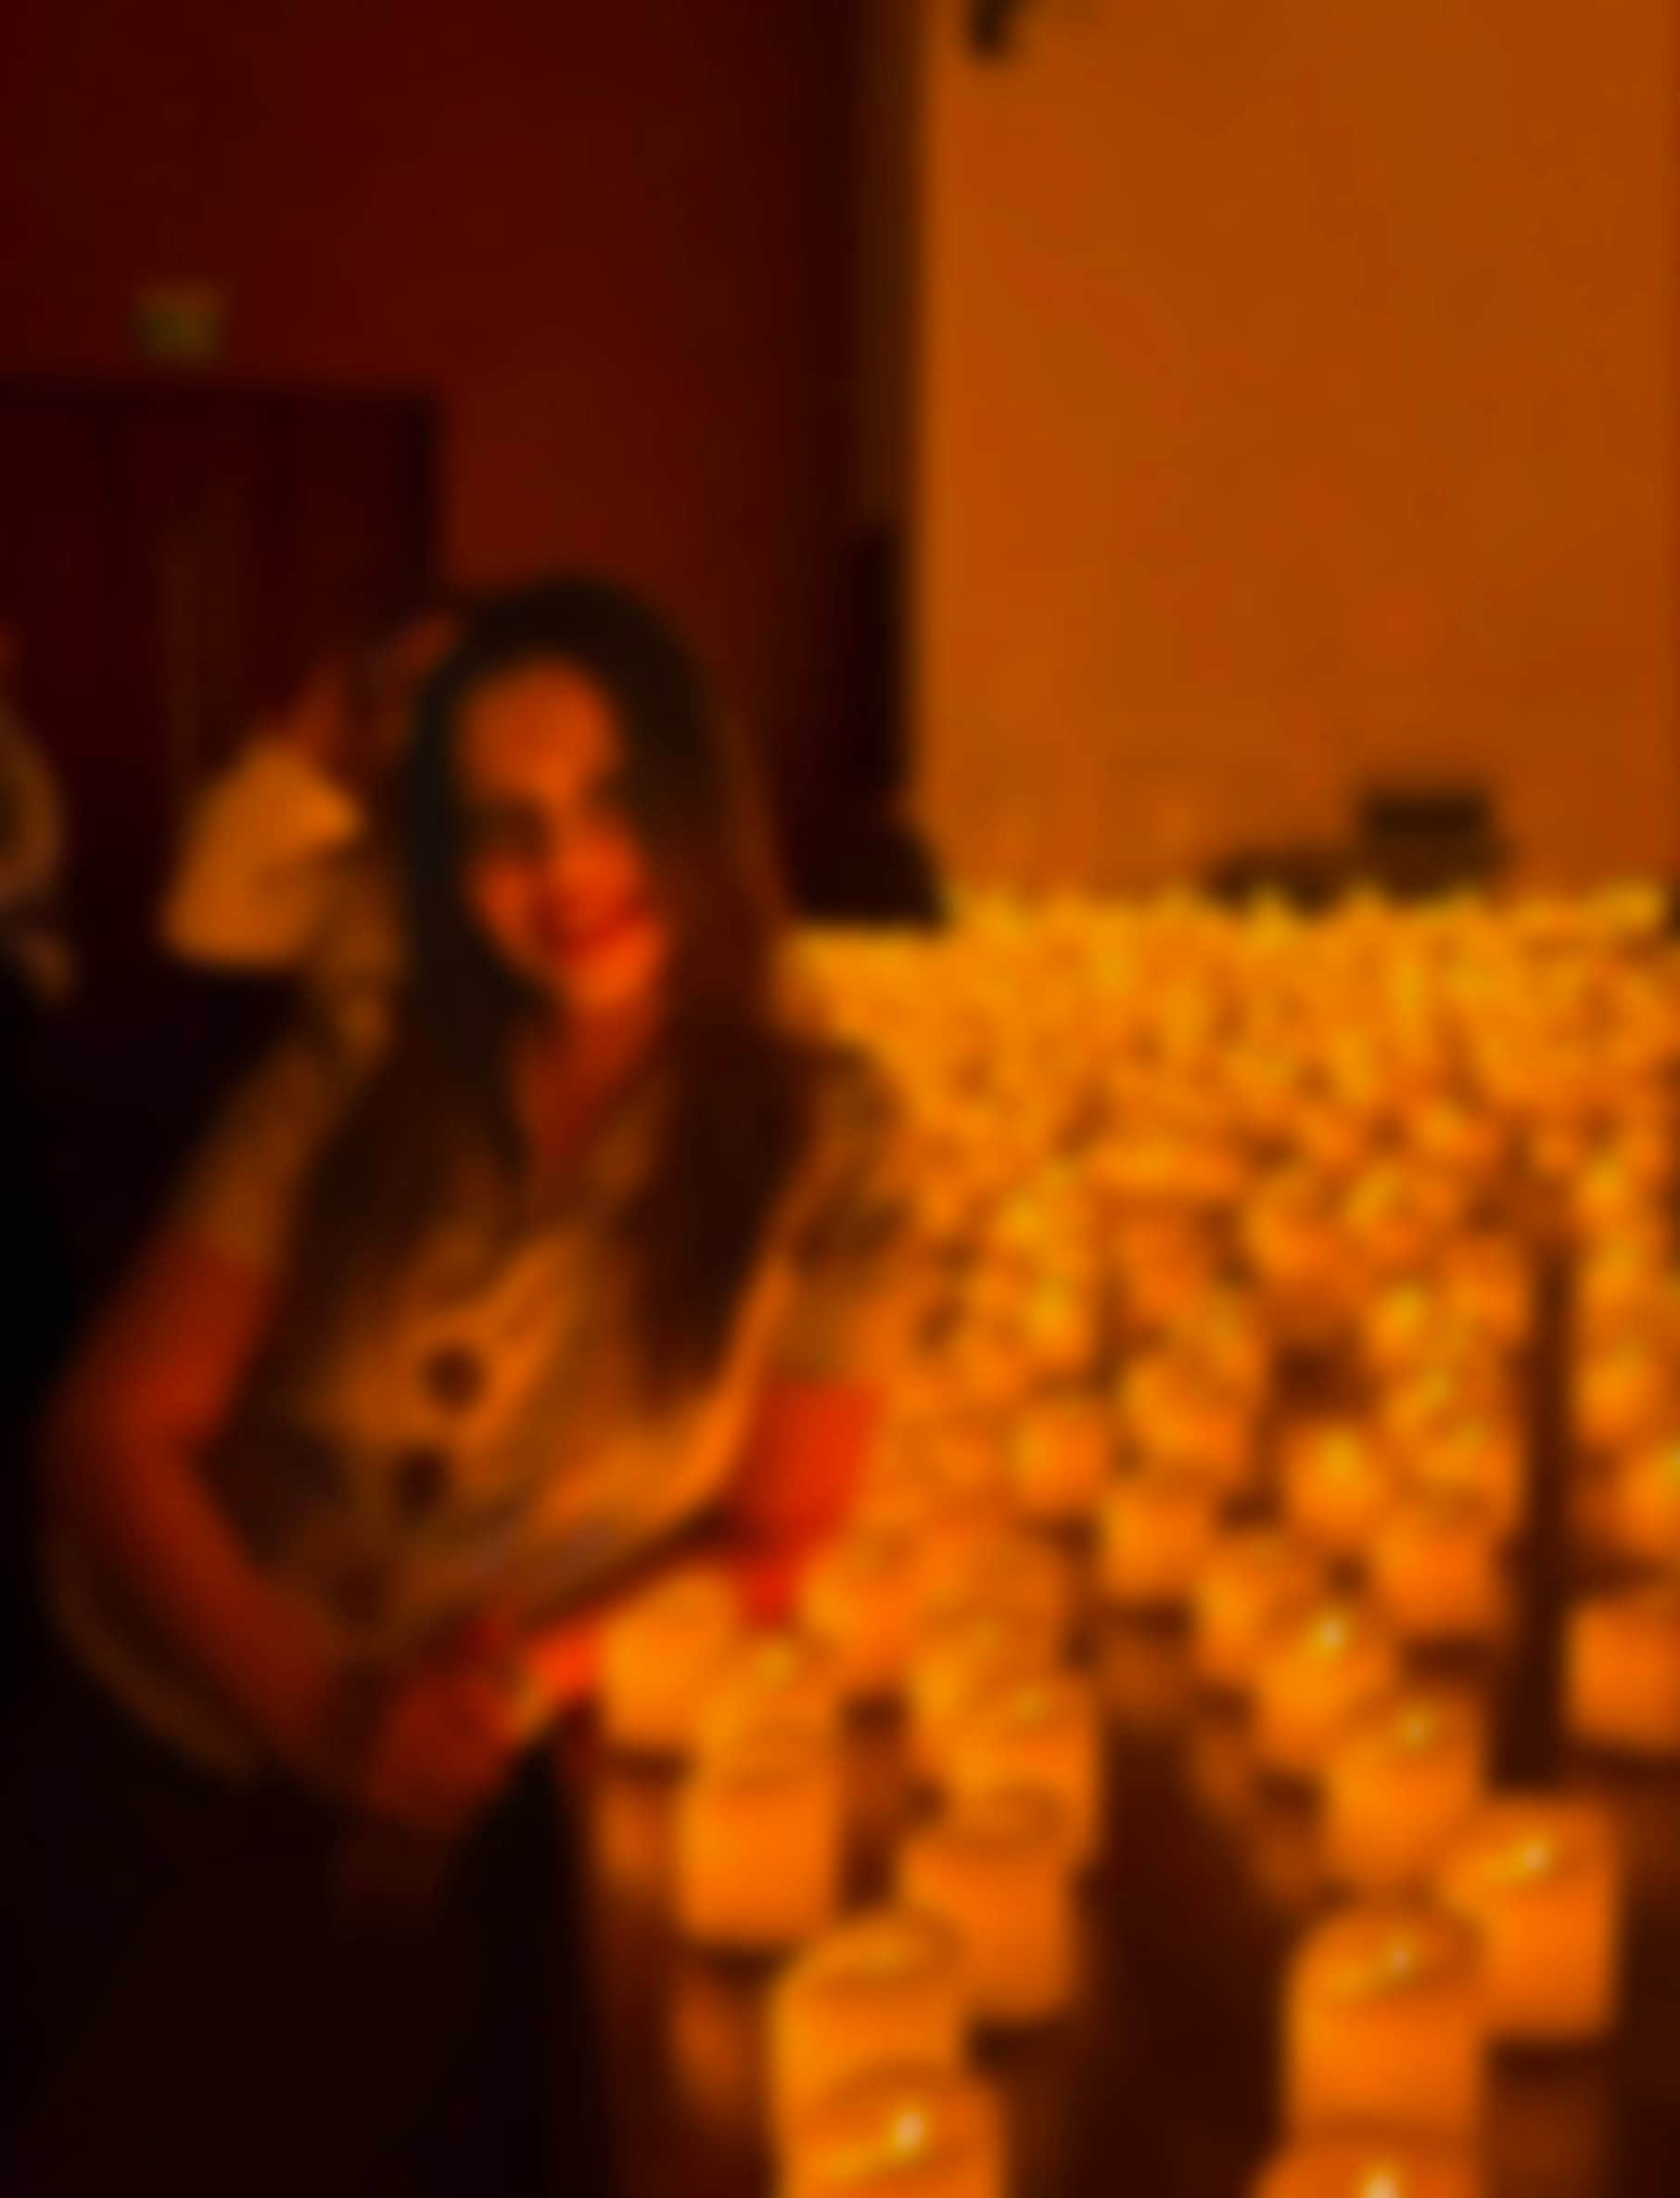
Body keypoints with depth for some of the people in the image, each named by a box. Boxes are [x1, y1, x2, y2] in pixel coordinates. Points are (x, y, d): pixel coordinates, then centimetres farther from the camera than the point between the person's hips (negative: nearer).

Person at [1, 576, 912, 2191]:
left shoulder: (819, 1136, -3)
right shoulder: (348, 1080, 0)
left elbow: (776, 1541, -3)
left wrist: (515, 1681, -20)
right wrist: (314, 1704, -18)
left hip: (479, 1815, -1)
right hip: (159, 1736, 1)